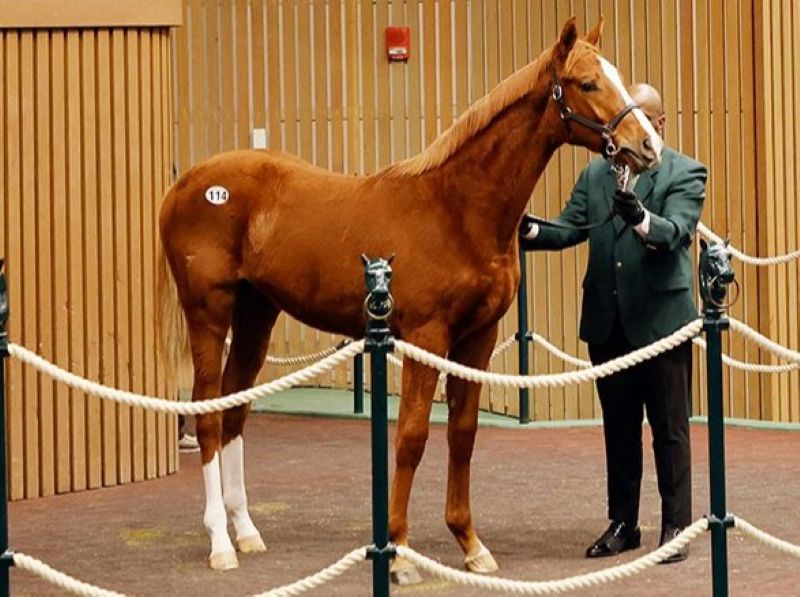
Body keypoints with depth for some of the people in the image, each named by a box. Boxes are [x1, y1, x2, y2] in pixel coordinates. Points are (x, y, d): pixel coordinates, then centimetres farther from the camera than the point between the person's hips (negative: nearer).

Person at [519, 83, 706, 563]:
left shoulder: (685, 174, -4)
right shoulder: (596, 174, 11)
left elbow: (675, 232, -20)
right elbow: (570, 229, 3)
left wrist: (640, 218, -40)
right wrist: (532, 232, -17)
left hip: (661, 318, -5)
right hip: (607, 321, 5)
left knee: (670, 429, 3)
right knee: (618, 429, 12)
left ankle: (677, 526, 10)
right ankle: (623, 524, 21)